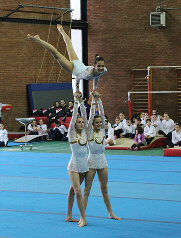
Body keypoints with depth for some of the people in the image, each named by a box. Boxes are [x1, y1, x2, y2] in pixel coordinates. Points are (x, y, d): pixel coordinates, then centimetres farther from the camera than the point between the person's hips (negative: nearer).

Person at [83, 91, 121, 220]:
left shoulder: (102, 131, 4)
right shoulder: (89, 132, -7)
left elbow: (102, 114, -5)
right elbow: (92, 115, -16)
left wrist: (99, 101, -11)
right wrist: (94, 101, -19)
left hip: (102, 163, 5)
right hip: (91, 162, -5)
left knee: (104, 189, 14)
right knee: (87, 189, -2)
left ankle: (110, 213, 22)